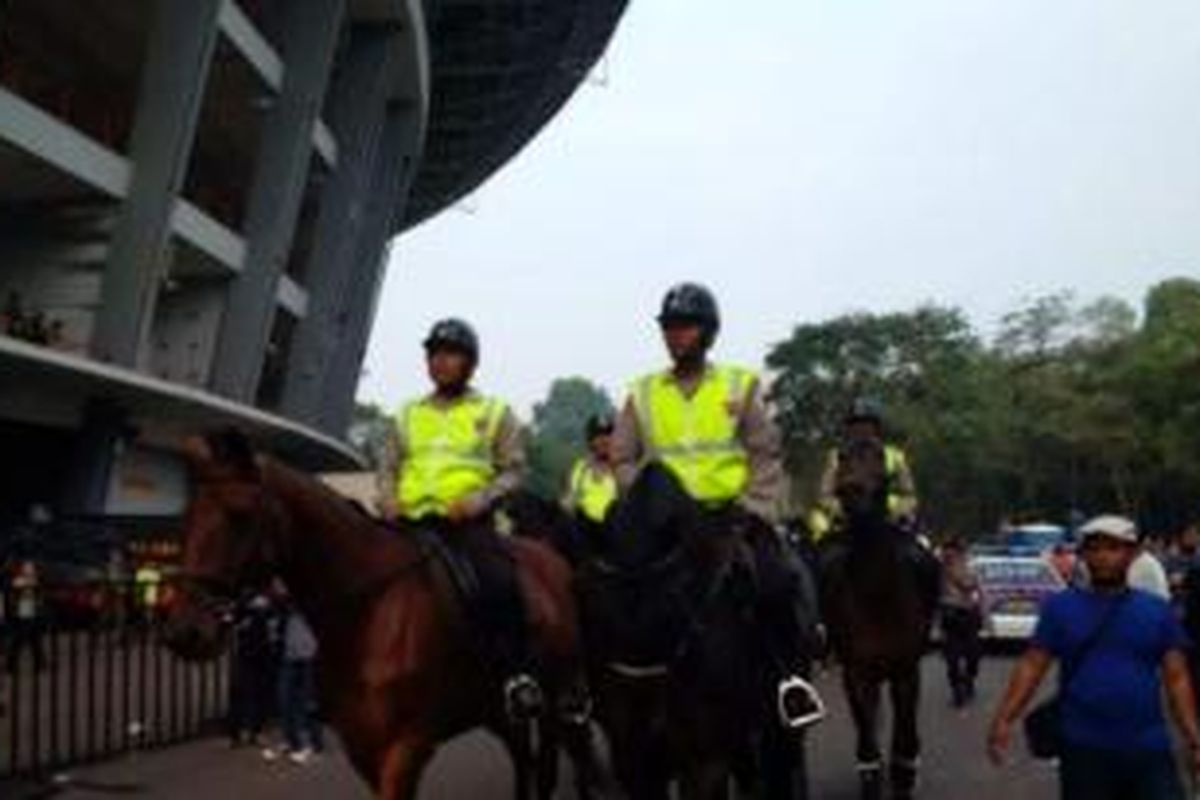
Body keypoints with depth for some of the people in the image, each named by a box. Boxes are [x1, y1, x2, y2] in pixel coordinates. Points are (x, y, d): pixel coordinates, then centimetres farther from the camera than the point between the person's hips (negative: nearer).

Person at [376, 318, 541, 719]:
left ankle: (516, 674, -24)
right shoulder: (408, 415, 23)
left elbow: (513, 470, 5)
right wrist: (387, 499, 0)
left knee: (498, 583, -31)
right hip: (412, 522, 4)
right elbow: (388, 468, 23)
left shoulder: (495, 412, 11)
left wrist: (479, 499, -13)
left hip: (468, 521, -4)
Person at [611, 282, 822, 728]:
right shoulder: (643, 394, 12)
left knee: (777, 582, -24)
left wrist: (754, 510, -7)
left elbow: (766, 456, 6)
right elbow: (623, 460, 10)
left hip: (732, 513, -2)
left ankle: (790, 674, -7)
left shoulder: (740, 386, 9)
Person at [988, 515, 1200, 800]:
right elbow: (1032, 666, -1)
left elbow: (1176, 677, 4)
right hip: (1084, 748, -1)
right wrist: (1004, 719, -13)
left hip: (1149, 749, 1)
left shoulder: (1157, 611, 6)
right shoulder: (1060, 607, 3)